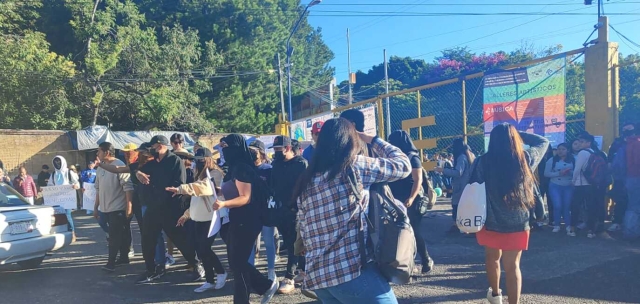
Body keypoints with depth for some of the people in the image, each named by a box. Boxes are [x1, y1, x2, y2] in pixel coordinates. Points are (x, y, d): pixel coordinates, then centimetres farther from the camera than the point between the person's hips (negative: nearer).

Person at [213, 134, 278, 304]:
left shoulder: (241, 169, -19)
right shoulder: (235, 168, 11)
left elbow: (246, 198, -24)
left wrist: (224, 204, -36)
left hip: (245, 222, -10)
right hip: (238, 221, 10)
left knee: (238, 263, 0)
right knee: (237, 262, 15)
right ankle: (266, 286, 25)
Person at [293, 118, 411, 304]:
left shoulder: (306, 181, 11)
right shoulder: (354, 166, -6)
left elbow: (305, 234, 14)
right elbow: (403, 165, 6)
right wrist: (372, 140, 17)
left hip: (317, 275, 7)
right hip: (352, 271, -7)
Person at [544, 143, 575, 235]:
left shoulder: (573, 160, 1)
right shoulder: (552, 160, -2)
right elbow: (546, 173, -4)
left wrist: (570, 172, -18)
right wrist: (559, 173, -16)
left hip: (568, 187, 1)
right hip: (555, 186, -1)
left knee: (567, 206, 4)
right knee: (557, 206, -8)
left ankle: (568, 227, 9)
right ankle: (556, 225, 10)